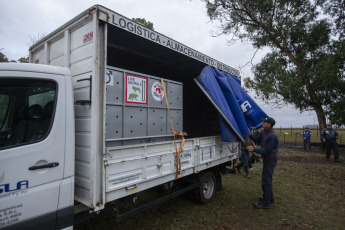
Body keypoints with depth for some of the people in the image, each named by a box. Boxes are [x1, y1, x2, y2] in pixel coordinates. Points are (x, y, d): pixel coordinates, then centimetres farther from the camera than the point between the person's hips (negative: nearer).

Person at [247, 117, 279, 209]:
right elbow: (257, 140, 18)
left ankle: (265, 203, 6)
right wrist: (249, 135, 6)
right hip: (267, 160, 10)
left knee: (266, 181, -4)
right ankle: (270, 198, 37)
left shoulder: (273, 136, -25)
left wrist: (254, 149, -38)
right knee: (267, 179, 21)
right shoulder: (263, 132, 3)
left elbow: (266, 150, -28)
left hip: (270, 160, -10)